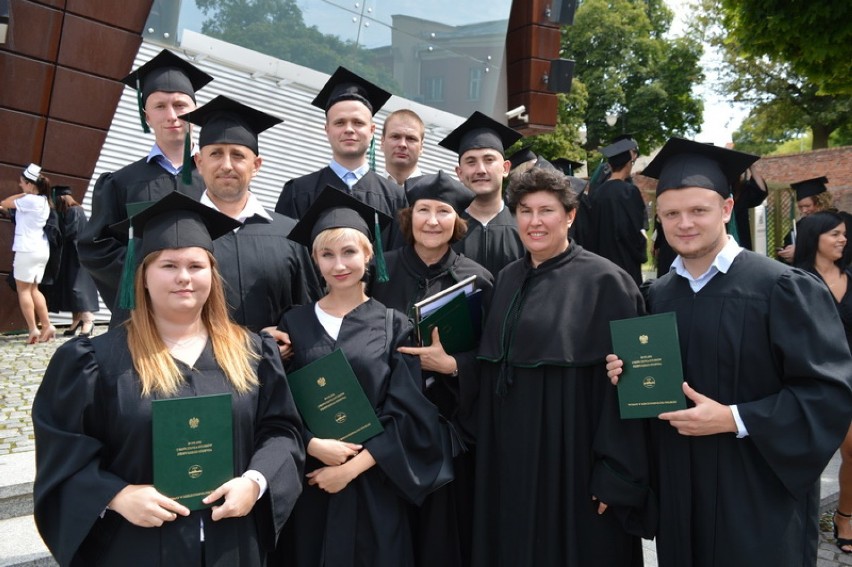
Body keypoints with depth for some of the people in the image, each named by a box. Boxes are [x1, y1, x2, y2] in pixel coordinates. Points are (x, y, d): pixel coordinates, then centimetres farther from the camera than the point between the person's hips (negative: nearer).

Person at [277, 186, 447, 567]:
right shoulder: (294, 324, 3)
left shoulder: (393, 326, -1)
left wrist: (352, 467, -12)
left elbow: (406, 413, -6)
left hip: (374, 488, -1)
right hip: (310, 487, 1)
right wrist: (312, 445, -16)